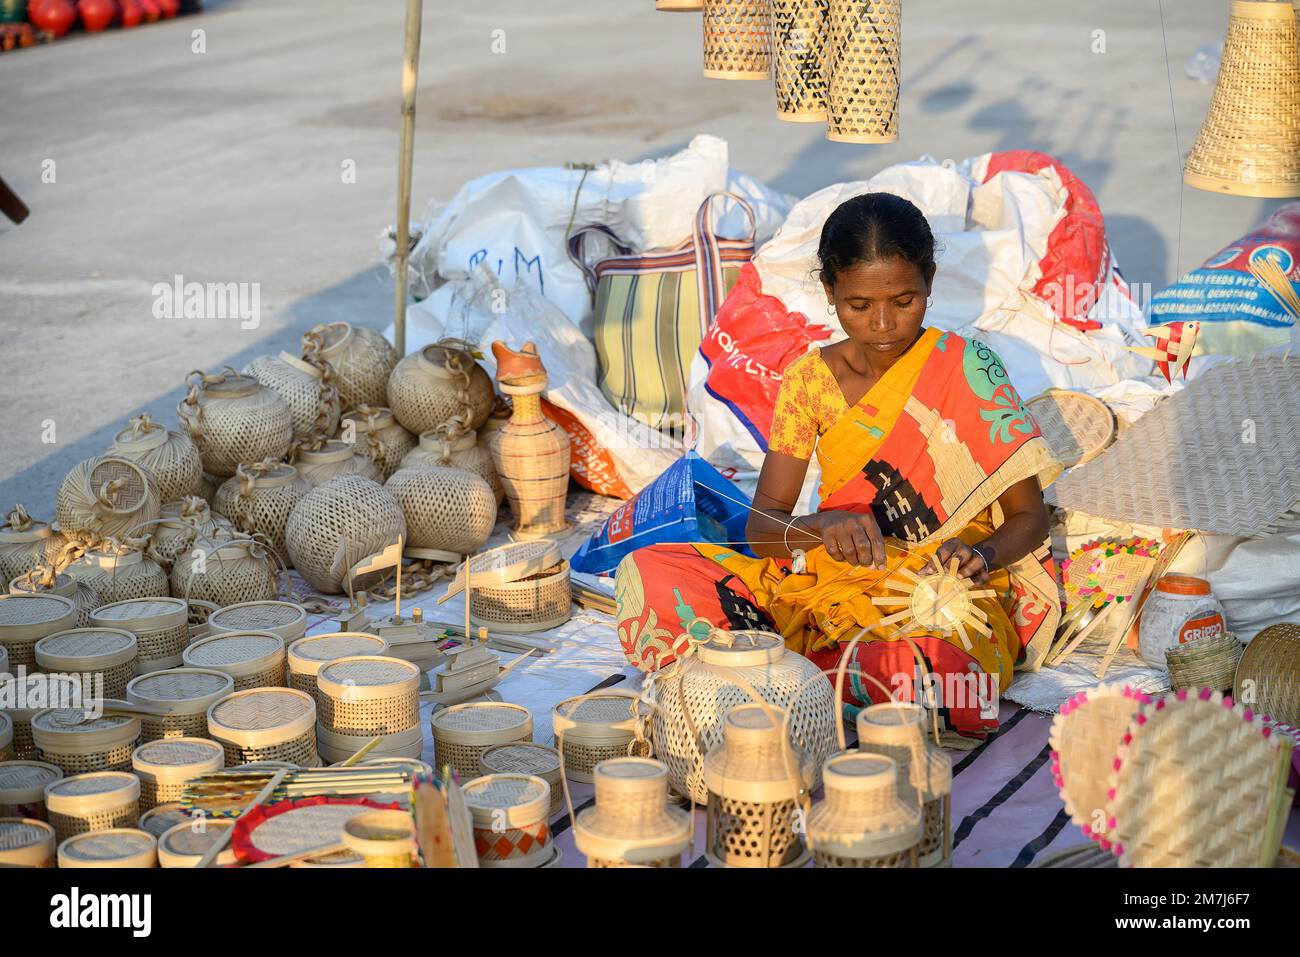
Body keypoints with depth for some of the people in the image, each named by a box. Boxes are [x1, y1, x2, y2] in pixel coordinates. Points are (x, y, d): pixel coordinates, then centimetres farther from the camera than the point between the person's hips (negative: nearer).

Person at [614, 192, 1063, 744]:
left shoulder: (966, 371, -5)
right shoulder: (811, 380, 2)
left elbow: (1030, 517, -1)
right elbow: (761, 527, -2)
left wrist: (982, 557, -25)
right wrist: (820, 526, -25)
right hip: (834, 582, 3)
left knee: (923, 672, -42)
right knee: (649, 576, -15)